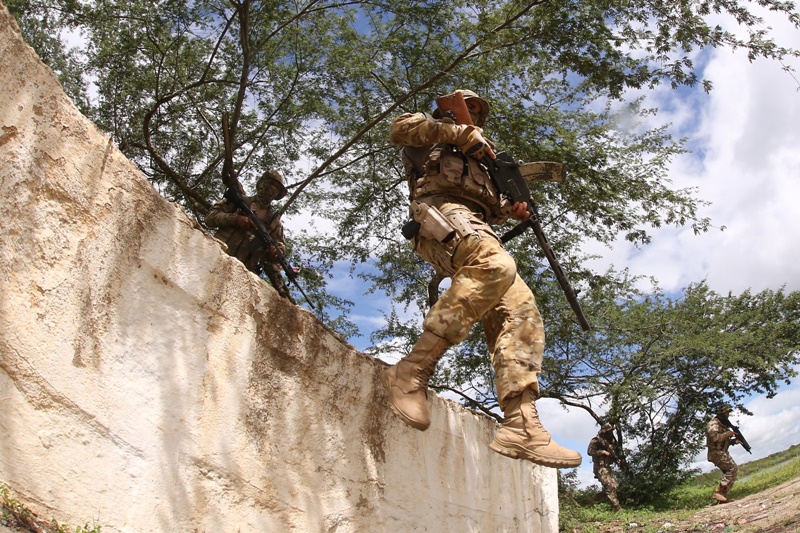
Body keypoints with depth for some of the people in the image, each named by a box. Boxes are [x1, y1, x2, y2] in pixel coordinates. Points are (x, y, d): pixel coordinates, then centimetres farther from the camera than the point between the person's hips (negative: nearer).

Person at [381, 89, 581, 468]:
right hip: (440, 208, -8)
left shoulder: (477, 160, 43)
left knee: (520, 311, -14)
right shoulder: (435, 132, 24)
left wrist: (508, 209, 12)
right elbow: (400, 128, 0)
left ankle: (521, 425, -24)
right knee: (496, 266, -38)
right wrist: (458, 132, -2)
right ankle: (412, 372, -38)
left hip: (474, 228, 8)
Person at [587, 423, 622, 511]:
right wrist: (603, 452, -20)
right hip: (600, 468, -9)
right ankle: (617, 507, -15)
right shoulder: (596, 441, -9)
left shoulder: (609, 441, 16)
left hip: (607, 467, 9)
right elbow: (590, 452, -18)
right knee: (609, 487, -14)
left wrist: (616, 459, 4)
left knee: (614, 485, 5)